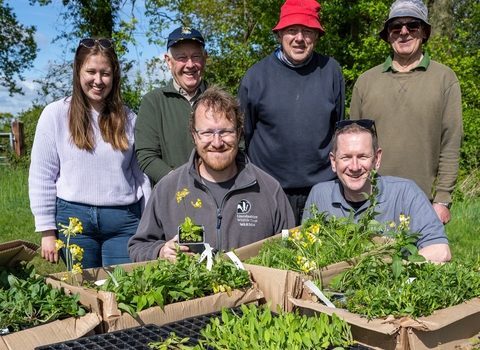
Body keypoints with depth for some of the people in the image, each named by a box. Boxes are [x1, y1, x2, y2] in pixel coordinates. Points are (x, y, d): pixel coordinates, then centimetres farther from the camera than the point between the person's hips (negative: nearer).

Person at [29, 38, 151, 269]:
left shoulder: (128, 119, 7)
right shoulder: (55, 114, 0)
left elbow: (141, 174, 9)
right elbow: (41, 177, 1)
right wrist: (47, 232, -2)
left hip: (124, 220, 1)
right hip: (74, 218, -1)